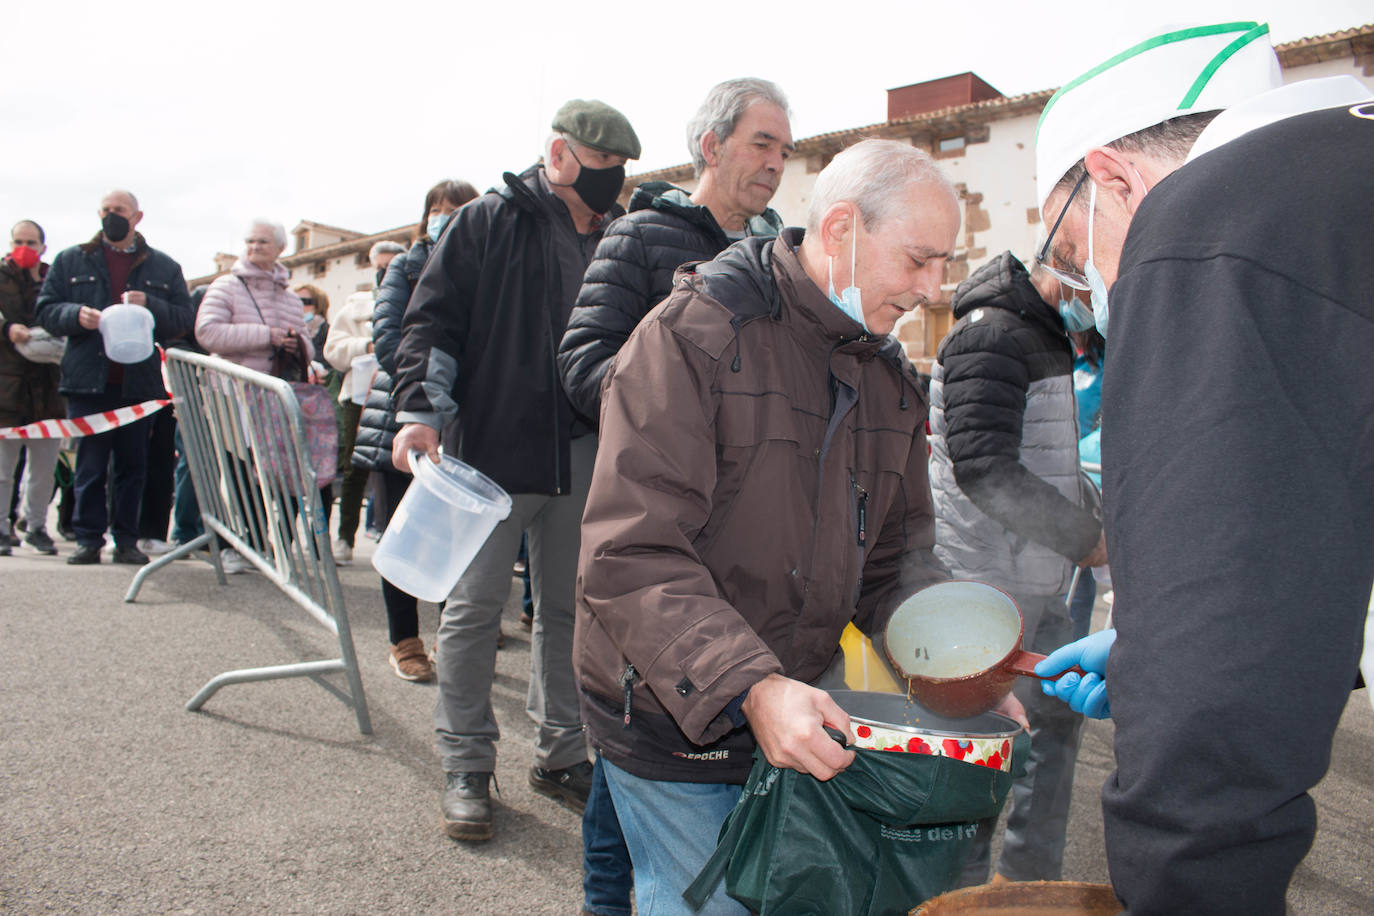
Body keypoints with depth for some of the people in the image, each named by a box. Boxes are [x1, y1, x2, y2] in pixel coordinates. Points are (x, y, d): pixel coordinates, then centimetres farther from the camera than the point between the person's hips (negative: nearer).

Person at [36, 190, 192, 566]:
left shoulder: (164, 267, 11)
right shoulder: (71, 261, 12)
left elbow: (184, 319, 5)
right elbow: (46, 310, 8)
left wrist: (150, 306, -13)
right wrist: (76, 315, -12)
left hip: (139, 382, 0)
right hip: (88, 382, 0)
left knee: (133, 464, 5)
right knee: (90, 463, 1)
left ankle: (126, 540, 13)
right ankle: (88, 539, 10)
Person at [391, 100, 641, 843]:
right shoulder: (487, 223, -1)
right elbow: (431, 321, -4)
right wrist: (419, 409, -16)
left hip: (582, 460, 4)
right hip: (490, 450, -4)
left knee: (570, 606, 11)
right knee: (474, 606, 2)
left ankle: (561, 752, 26)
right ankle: (466, 767, 16)